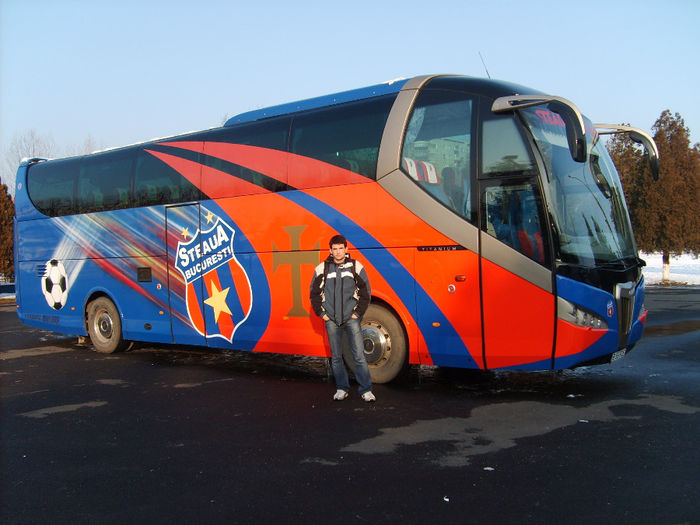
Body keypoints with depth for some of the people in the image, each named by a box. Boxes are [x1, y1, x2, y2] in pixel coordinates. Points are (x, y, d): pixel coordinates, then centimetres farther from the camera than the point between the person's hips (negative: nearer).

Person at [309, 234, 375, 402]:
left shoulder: (356, 266, 0)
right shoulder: (321, 269, 3)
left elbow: (365, 292, 4)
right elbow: (314, 293, 10)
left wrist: (358, 313, -1)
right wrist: (321, 313, 4)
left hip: (351, 318, -2)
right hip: (331, 320, 2)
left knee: (359, 355, -5)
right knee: (336, 357, 8)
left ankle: (365, 390, 2)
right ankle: (342, 388, 20)